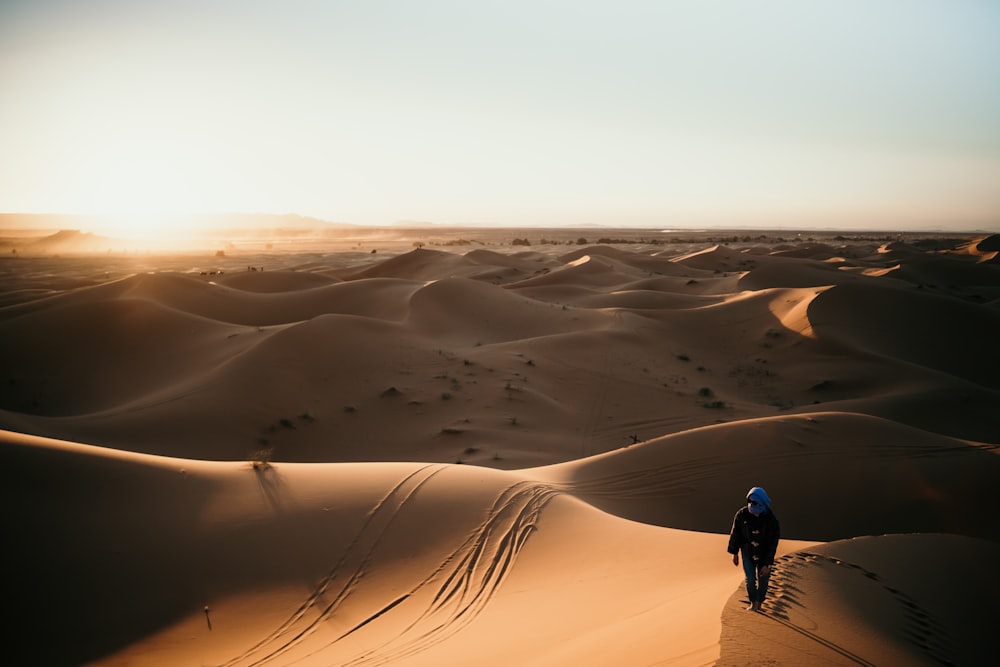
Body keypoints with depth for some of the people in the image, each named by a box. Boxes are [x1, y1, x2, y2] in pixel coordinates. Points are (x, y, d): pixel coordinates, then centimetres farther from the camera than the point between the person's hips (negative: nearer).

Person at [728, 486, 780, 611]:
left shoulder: (771, 520, -26)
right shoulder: (742, 514, -19)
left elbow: (772, 544, -20)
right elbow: (735, 534, -3)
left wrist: (767, 564, -20)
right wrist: (735, 553, 4)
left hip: (764, 555, -1)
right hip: (747, 553, 1)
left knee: (763, 580, 10)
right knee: (750, 579, -2)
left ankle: (759, 602, 35)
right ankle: (753, 602, 23)